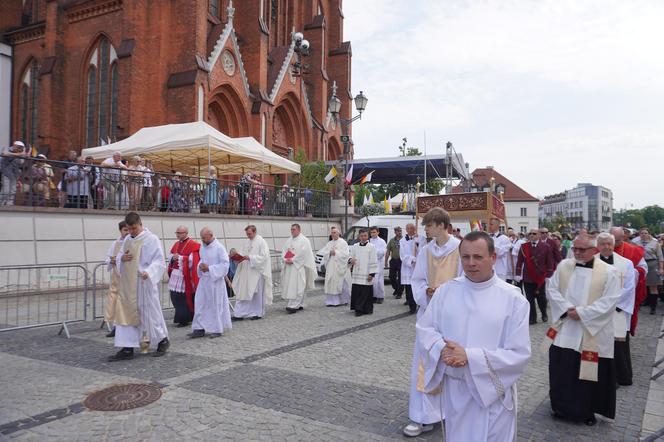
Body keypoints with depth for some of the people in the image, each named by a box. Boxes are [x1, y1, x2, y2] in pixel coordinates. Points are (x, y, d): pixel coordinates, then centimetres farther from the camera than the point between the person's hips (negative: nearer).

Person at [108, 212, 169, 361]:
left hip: (144, 283, -7)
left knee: (149, 313, 2)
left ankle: (163, 340, 22)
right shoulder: (127, 239, 12)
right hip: (127, 284, 7)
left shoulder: (151, 239, -9)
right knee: (126, 313, 5)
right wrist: (122, 258, -4)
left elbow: (159, 261, -12)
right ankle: (127, 349, 12)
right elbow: (118, 258, 20)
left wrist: (149, 272, -30)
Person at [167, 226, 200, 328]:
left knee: (184, 299, -5)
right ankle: (180, 317, 20)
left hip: (185, 276, -7)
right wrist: (173, 258, -5)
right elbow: (171, 258, 17)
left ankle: (184, 319, 6)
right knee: (175, 297, 7)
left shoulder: (193, 245, -8)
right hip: (175, 274, 7)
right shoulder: (176, 244, 15)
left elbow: (193, 260, -15)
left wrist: (179, 257, -16)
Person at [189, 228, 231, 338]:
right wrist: (200, 266, -1)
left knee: (216, 304, 3)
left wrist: (209, 268, -19)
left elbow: (224, 264, -14)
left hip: (215, 280, -6)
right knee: (200, 303, 4)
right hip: (203, 279, 6)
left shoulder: (219, 247, -13)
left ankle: (217, 329, 15)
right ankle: (200, 329, 12)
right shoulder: (202, 246, 7)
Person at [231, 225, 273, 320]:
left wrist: (250, 258, -23)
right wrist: (237, 256, -6)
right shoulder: (247, 242, 13)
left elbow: (264, 257, -16)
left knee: (256, 293, 3)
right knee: (243, 292, 4)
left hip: (257, 272, -6)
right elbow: (241, 253, 16)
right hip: (246, 272, 7)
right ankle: (240, 313, 9)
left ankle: (258, 313, 15)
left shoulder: (261, 242, -9)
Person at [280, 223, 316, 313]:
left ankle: (293, 306, -14)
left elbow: (303, 253, -14)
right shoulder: (289, 240, 16)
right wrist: (285, 259, -6)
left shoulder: (304, 240, -5)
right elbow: (284, 251, 12)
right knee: (290, 285, 8)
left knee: (297, 286, -10)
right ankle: (300, 305, 17)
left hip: (299, 266, -7)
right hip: (289, 267, 7)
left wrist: (293, 260, -15)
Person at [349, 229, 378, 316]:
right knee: (356, 292, 3)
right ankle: (358, 309, 14)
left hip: (366, 274, -3)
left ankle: (367, 309, 7)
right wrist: (350, 260, -8)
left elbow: (373, 261, -3)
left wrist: (372, 274, -8)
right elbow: (351, 256, 17)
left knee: (366, 292, -3)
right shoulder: (354, 246, 10)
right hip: (356, 274, 3)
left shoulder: (371, 247, -1)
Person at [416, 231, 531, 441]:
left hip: (494, 392, -2)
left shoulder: (513, 298, -11)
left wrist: (470, 356, -22)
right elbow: (424, 329, 2)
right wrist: (442, 349, -19)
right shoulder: (445, 291, -3)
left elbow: (519, 354, -14)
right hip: (454, 389, 3)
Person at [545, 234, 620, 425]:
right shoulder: (564, 266, 2)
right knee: (561, 368, 10)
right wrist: (567, 308, -12)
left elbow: (610, 301, -12)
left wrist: (582, 312, -17)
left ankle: (587, 410, 28)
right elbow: (551, 289, 3)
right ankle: (562, 406, 29)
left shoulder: (608, 272, -8)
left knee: (589, 371, 8)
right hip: (564, 331, 3)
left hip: (592, 332, -3)